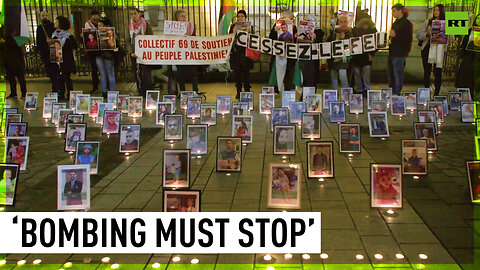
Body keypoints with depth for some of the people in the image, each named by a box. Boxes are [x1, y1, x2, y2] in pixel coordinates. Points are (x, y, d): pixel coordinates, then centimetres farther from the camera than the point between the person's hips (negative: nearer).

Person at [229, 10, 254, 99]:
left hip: (245, 51, -1)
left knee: (246, 71, -1)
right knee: (237, 72, 1)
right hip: (236, 51, 1)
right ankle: (238, 92, 9)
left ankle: (247, 91, 6)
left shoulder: (249, 26, 9)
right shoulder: (233, 26, 12)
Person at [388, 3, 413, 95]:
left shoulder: (407, 23, -10)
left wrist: (396, 35, -23)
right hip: (392, 52, 9)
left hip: (400, 53, -9)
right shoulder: (395, 23, 18)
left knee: (398, 75, -4)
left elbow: (408, 39, -17)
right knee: (390, 75, 13)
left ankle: (396, 94, 2)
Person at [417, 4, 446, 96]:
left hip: (440, 50, 0)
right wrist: (427, 34, -18)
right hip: (427, 49, 0)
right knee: (427, 71, 3)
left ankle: (436, 94, 9)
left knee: (438, 72, 0)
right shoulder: (428, 22, 6)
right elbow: (418, 36, 1)